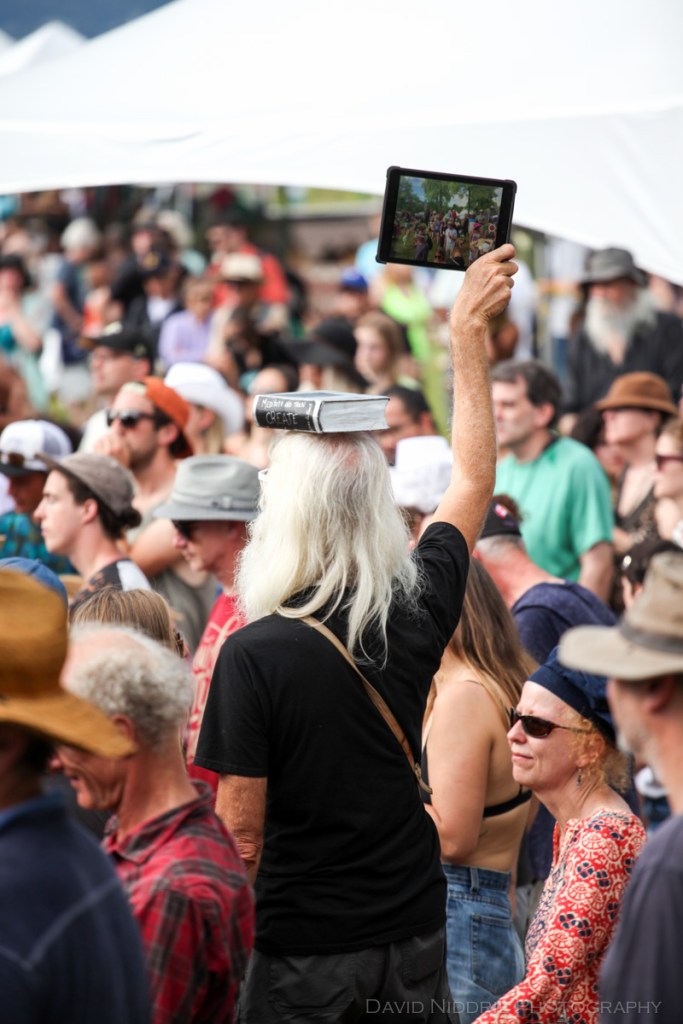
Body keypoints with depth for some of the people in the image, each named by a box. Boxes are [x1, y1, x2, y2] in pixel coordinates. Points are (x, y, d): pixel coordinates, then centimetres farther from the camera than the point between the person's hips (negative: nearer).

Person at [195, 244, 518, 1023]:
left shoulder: (255, 654, -19)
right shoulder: (418, 610, -5)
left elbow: (241, 829, -15)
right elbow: (474, 478, 11)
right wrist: (468, 330, 18)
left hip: (307, 955, -4)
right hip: (416, 932, 4)